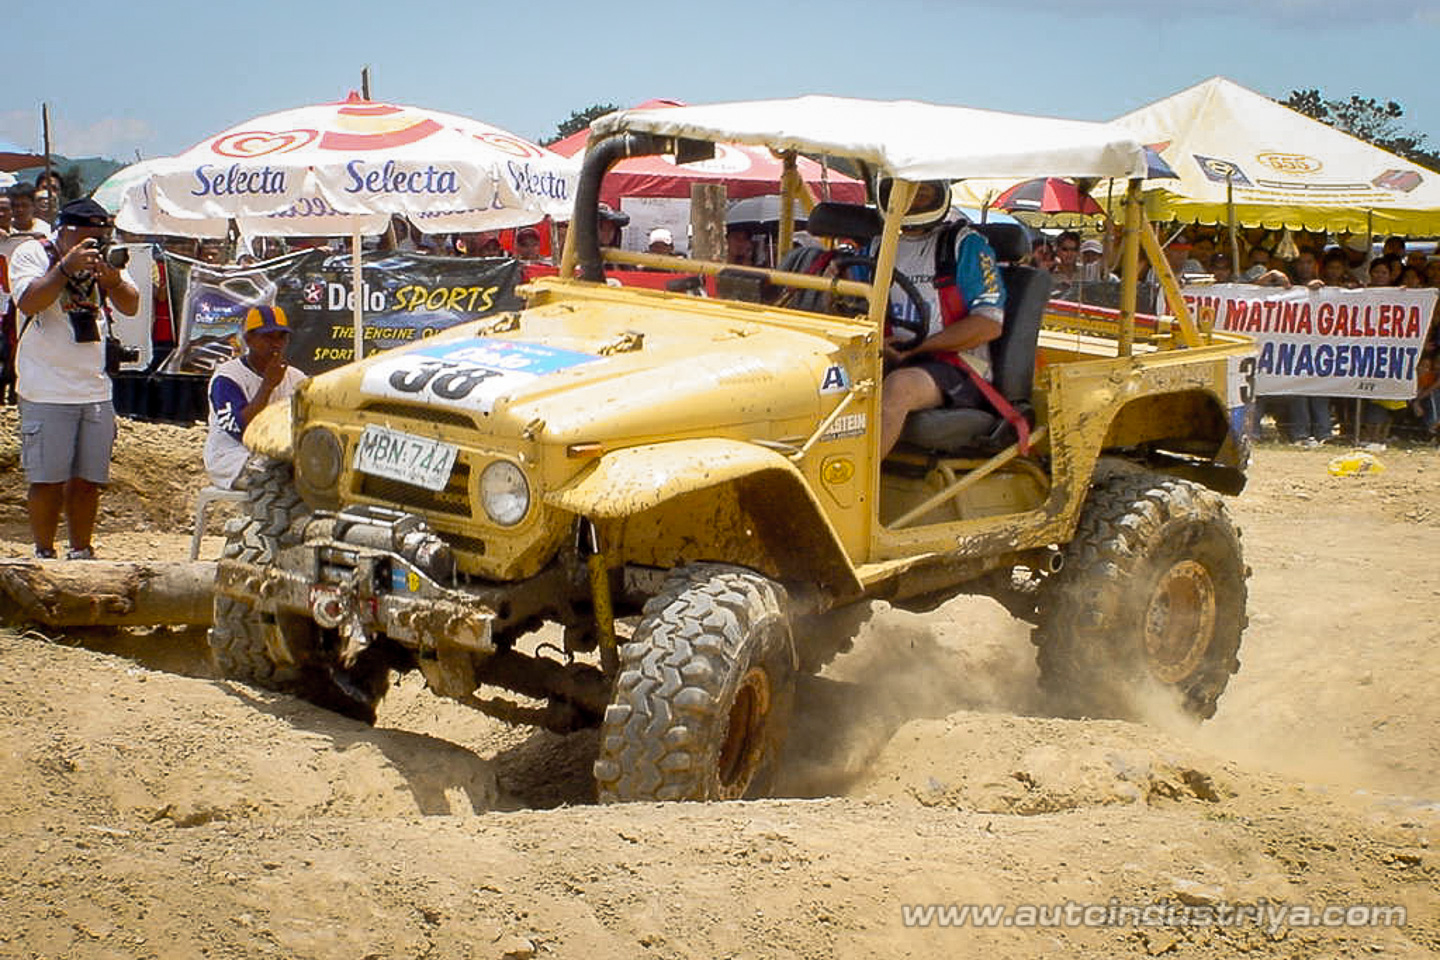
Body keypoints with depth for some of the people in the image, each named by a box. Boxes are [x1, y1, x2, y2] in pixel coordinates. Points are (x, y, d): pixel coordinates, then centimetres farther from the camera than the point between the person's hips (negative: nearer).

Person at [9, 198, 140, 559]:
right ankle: (44, 555, 11)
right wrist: (67, 266, -23)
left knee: (89, 480, 7)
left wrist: (113, 280, -14)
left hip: (97, 390, 5)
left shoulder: (103, 259, 11)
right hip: (46, 391, -4)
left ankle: (81, 553, 18)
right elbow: (28, 302, -18)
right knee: (48, 480, -2)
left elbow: (131, 307, 5)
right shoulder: (30, 254, -3)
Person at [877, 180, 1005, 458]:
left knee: (898, 386, -37)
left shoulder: (965, 244, 5)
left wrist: (913, 347, -13)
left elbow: (990, 324, -5)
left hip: (953, 366, -5)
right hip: (887, 364, 5)